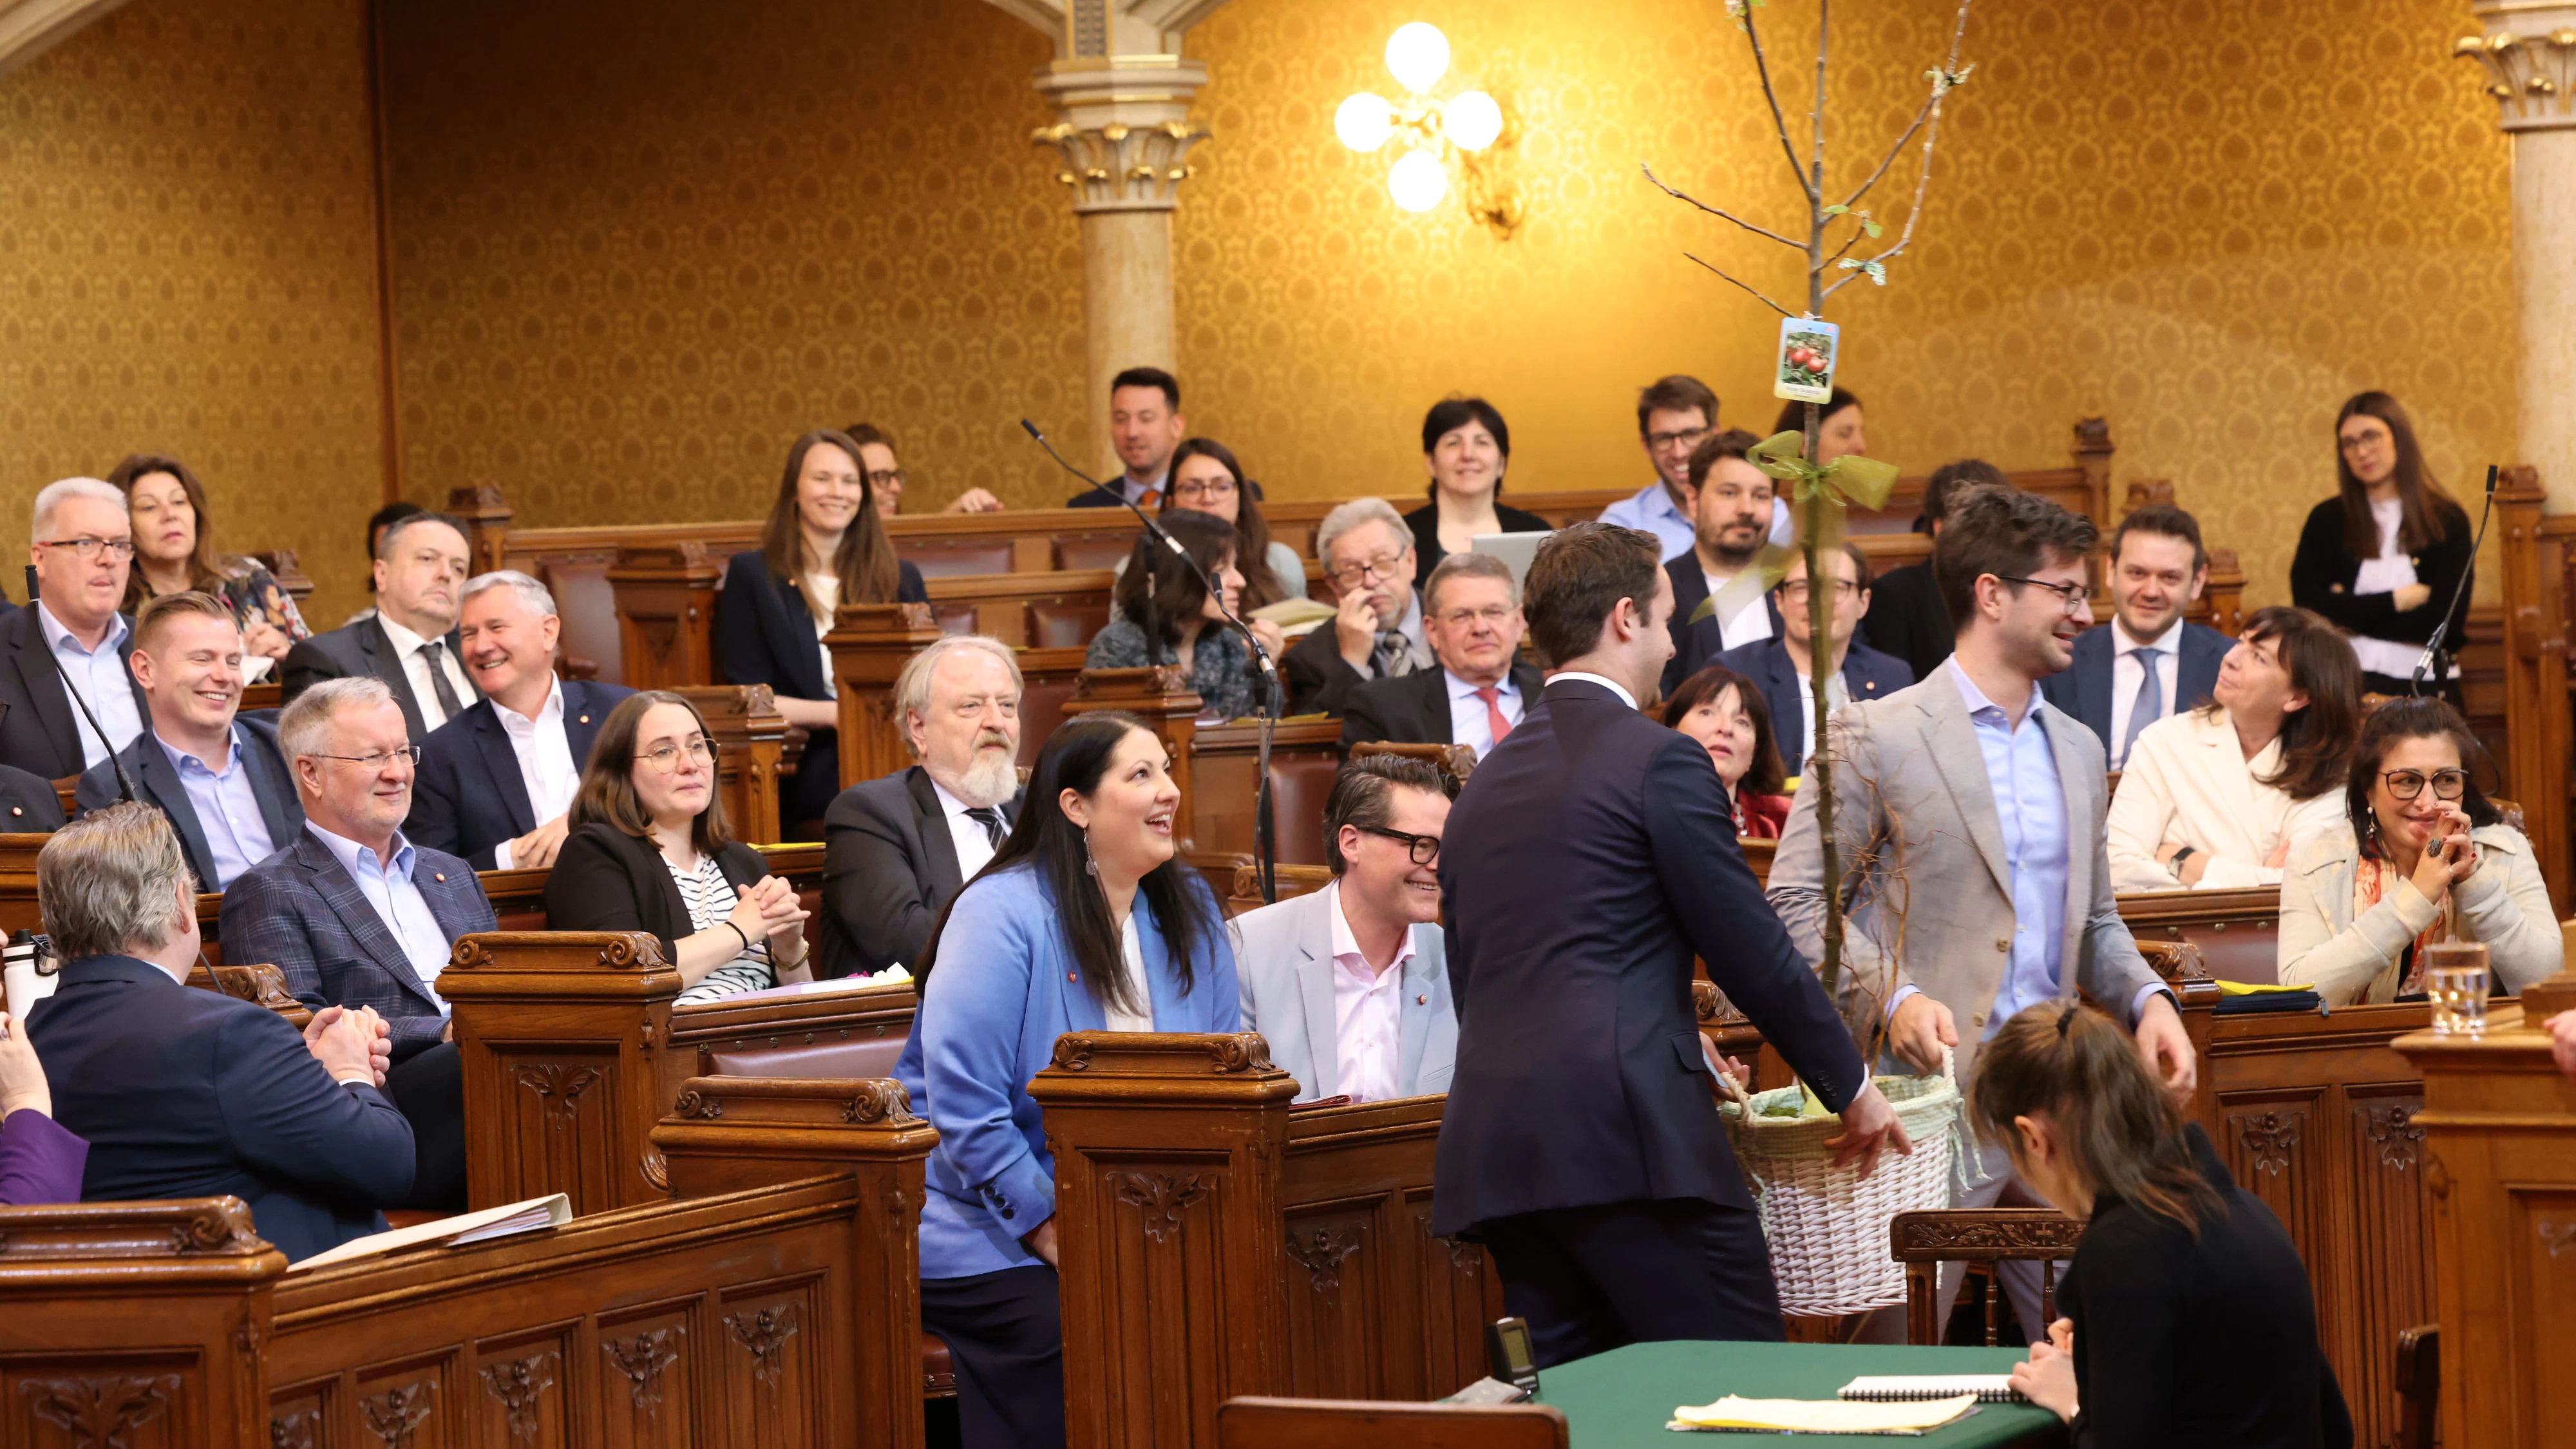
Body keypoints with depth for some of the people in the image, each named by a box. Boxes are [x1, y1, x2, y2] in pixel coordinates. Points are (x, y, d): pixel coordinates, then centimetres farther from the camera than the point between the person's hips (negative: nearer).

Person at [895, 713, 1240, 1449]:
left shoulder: (1189, 911, 9)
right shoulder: (1002, 914, -11)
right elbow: (964, 1106, -17)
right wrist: (1052, 1232, -20)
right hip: (989, 1239, -5)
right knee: (1073, 1350, -30)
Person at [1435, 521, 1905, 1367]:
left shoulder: (1483, 782, 20)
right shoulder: (1659, 761, -2)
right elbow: (1754, 954, -1)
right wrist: (1852, 1089, 12)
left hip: (1496, 1140, 8)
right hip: (1629, 1133, -8)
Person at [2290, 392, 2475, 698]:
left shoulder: (2447, 521, 4)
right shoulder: (2327, 520, 8)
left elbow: (2448, 627, -5)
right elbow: (2308, 608, -4)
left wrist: (2349, 612, -3)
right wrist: (2398, 600, -4)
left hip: (2423, 687, 0)